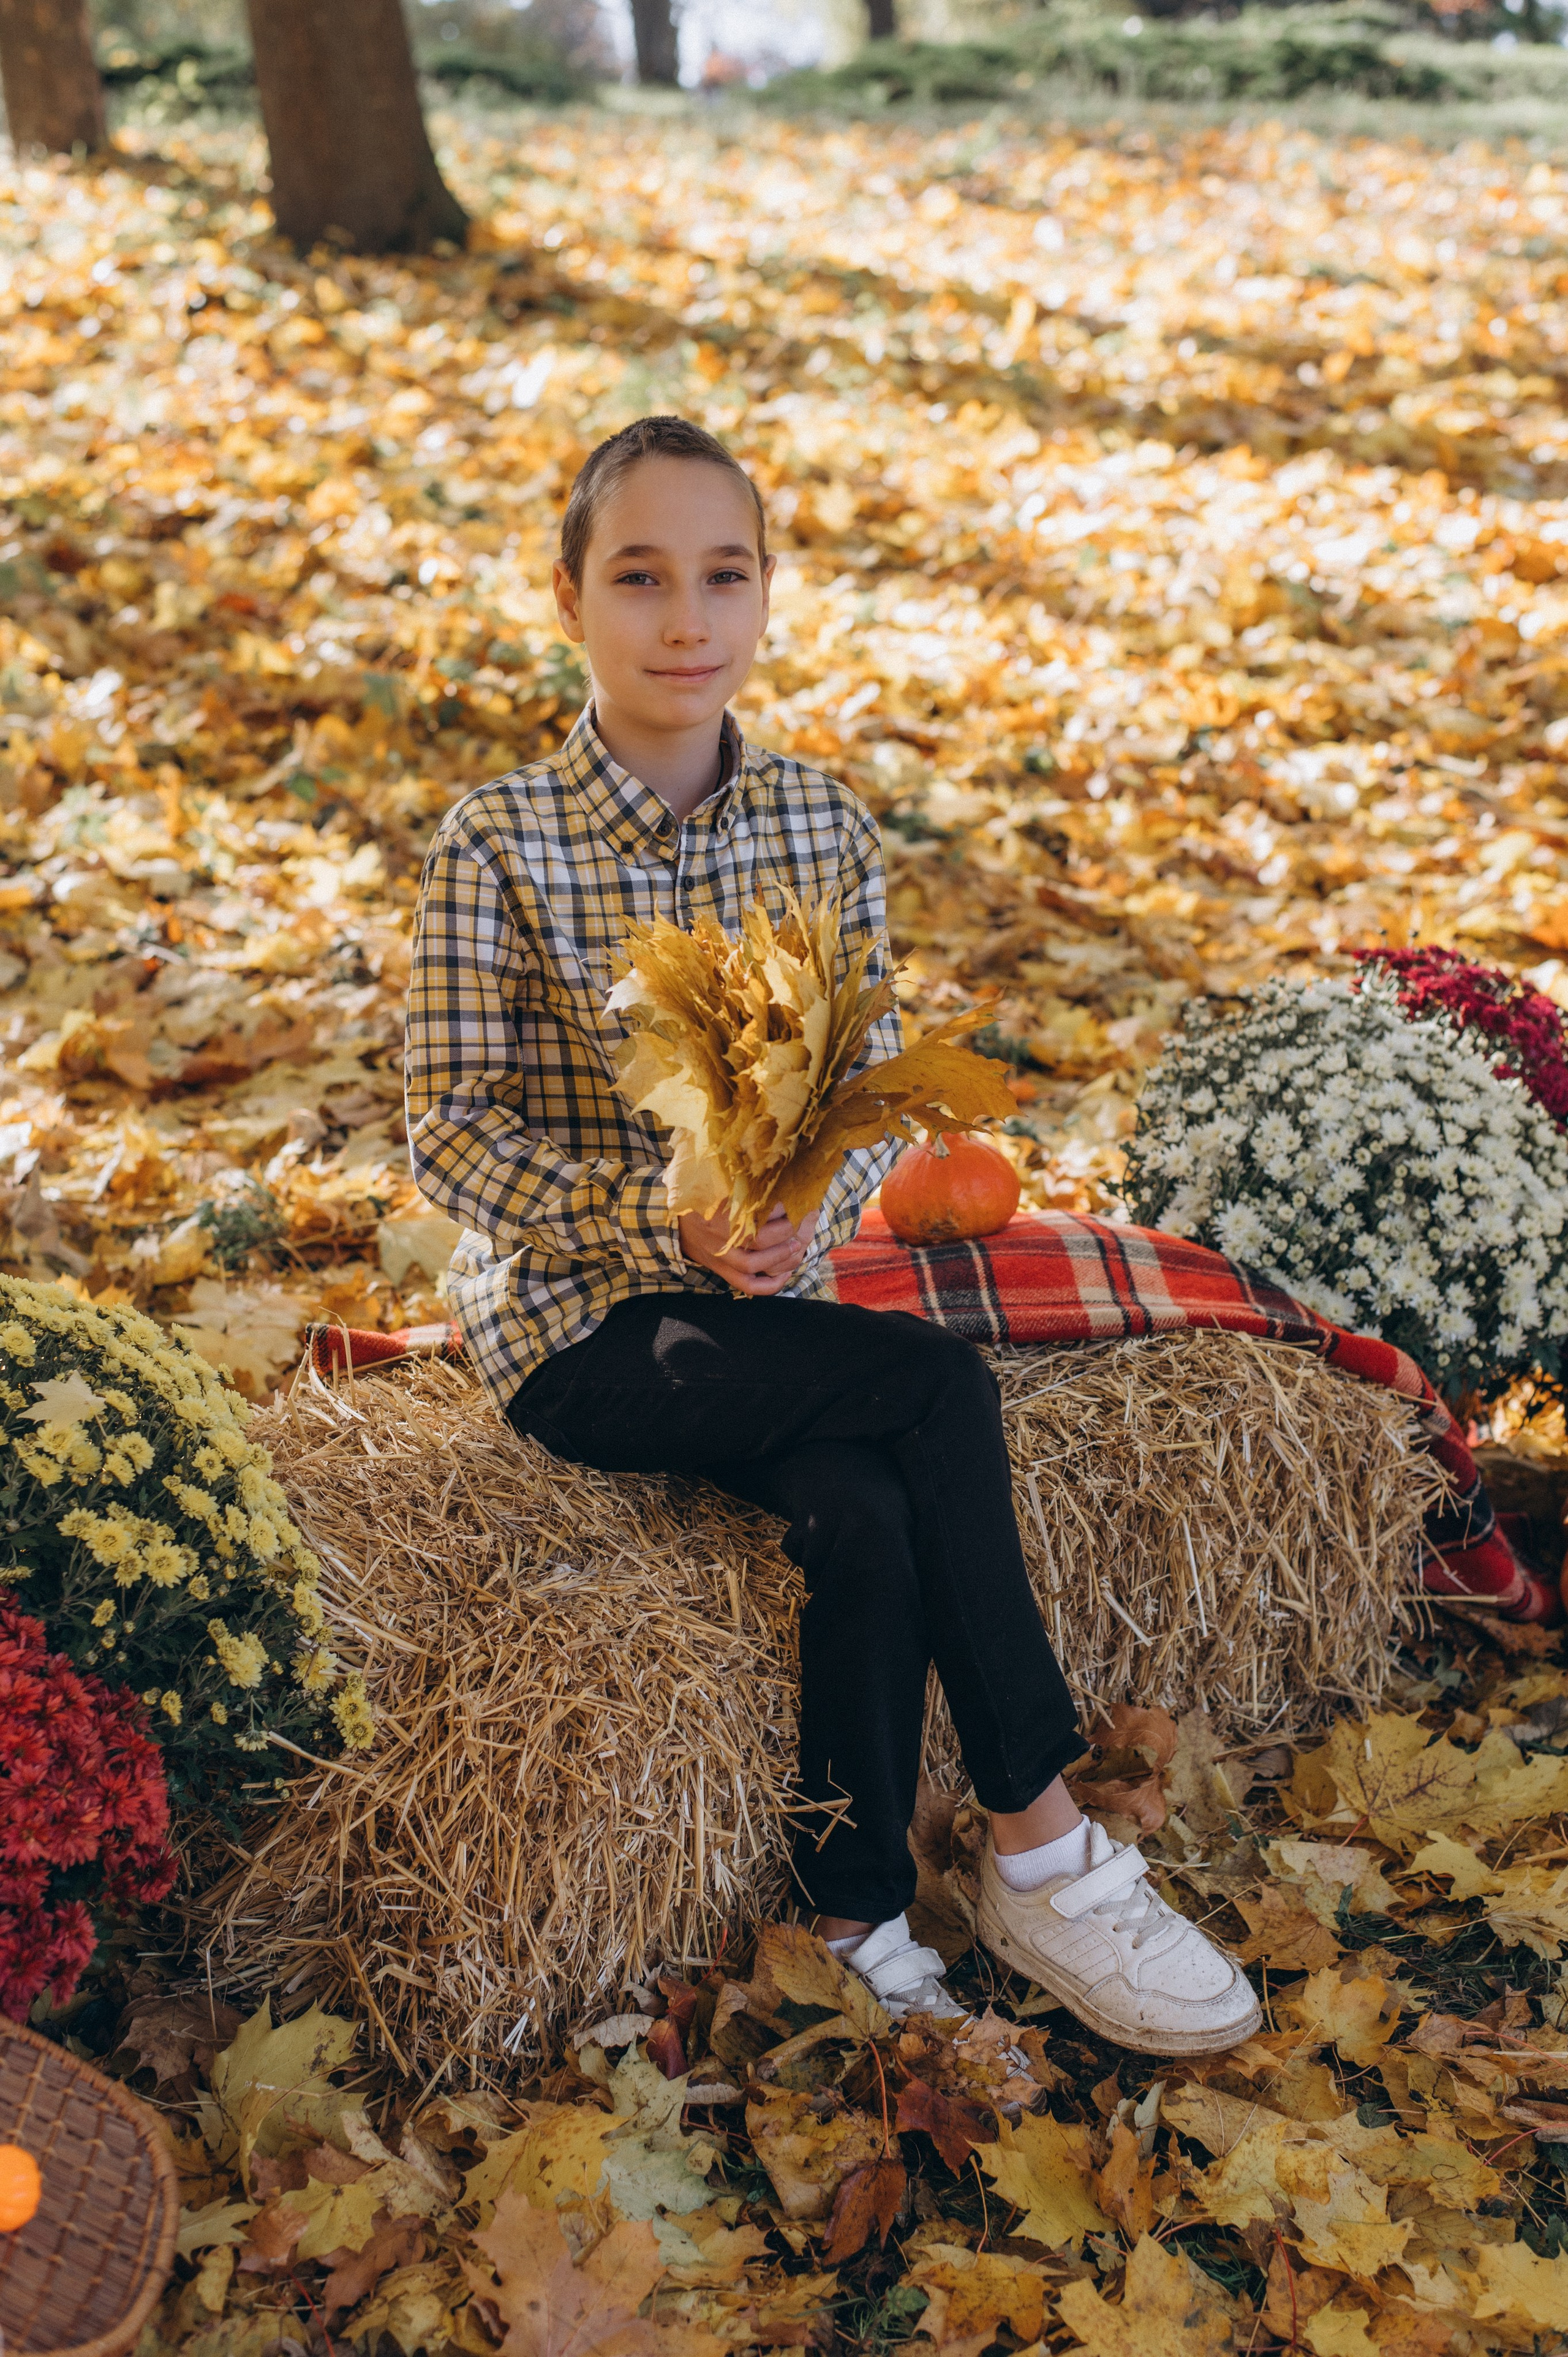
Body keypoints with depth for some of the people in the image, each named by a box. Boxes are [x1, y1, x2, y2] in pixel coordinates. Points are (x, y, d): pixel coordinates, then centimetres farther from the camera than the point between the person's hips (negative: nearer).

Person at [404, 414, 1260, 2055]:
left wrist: (812, 1205, -16)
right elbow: (450, 1128, -10)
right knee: (939, 1384, -24)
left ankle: (860, 1930, -6)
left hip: (763, 1298, 4)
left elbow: (877, 1086, 6)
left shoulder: (824, 827, 3)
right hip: (575, 1324, -4)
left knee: (868, 1518, -26)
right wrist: (657, 1229, -24)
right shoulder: (499, 846, -10)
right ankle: (1039, 1840, -10)